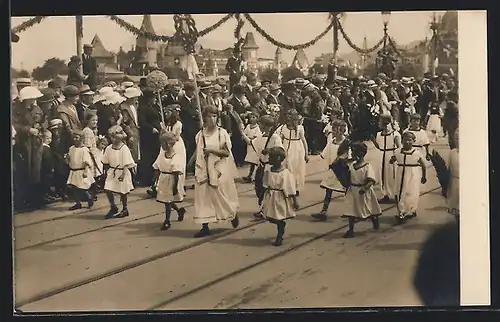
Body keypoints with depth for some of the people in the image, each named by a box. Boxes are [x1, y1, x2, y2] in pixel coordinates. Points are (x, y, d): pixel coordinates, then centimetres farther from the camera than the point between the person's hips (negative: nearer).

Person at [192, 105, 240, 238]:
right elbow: (197, 152, 12)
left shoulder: (222, 133, -6)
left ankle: (233, 213, 36)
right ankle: (205, 226, 5)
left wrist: (212, 150, -18)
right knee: (203, 197, 0)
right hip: (204, 169, 3)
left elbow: (227, 152, -9)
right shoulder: (201, 134, 3)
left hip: (219, 169, -3)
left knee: (222, 195, 7)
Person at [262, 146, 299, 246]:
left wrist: (295, 201, -11)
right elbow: (265, 187, 10)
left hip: (280, 199, -5)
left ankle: (279, 238, 22)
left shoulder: (285, 173, -18)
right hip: (270, 198, 6)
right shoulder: (268, 172, -1)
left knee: (279, 220, 4)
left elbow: (291, 189, -14)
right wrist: (262, 198, 13)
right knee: (270, 218, 10)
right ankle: (282, 224, 40)